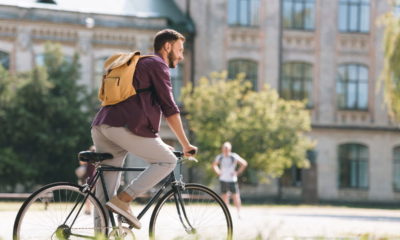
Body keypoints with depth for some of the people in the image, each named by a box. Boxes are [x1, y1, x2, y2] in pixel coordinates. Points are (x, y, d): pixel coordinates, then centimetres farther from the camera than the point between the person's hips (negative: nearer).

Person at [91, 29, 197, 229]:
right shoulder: (157, 64, 5)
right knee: (168, 161, 0)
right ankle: (123, 201, -11)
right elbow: (169, 108, -1)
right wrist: (185, 144, 3)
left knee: (105, 194, 9)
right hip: (123, 126, -9)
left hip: (101, 126, 9)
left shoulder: (139, 64, 34)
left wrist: (158, 143, 39)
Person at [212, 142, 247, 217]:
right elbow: (214, 165, 24)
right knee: (224, 197, 4)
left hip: (232, 180, -3)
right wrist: (218, 172, 9)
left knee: (235, 196, -8)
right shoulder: (219, 157, 5)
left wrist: (238, 172, -5)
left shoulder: (234, 156, -5)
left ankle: (239, 213, -4)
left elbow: (244, 164, 0)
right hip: (223, 180, 3)